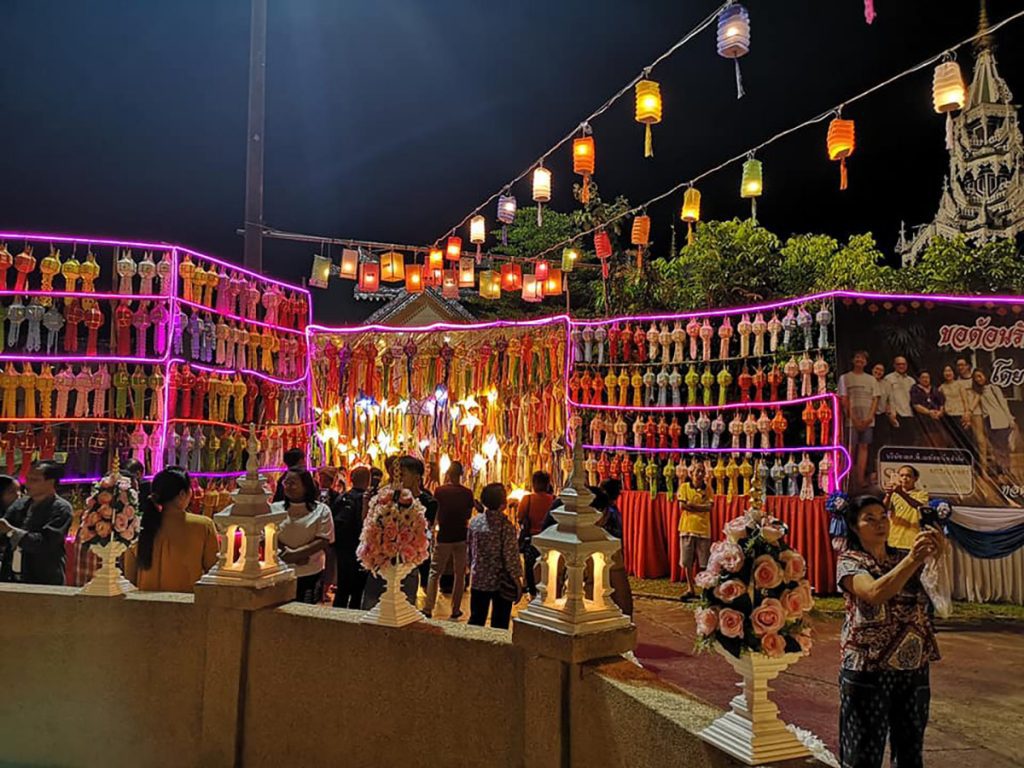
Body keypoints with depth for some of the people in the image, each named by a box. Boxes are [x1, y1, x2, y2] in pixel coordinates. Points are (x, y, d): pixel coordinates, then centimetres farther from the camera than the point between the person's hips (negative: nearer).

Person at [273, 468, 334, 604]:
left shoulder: (321, 510, 0)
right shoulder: (275, 508, 7)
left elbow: (324, 541, -7)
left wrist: (295, 554, -17)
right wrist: (286, 552, -16)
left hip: (310, 575, -1)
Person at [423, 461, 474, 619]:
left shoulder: (440, 491, -9)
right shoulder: (467, 493, -3)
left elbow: (436, 513, 4)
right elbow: (468, 515, 7)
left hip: (444, 537, -2)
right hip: (461, 537, 2)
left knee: (434, 573, 7)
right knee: (459, 574, 11)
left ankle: (428, 609, 3)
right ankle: (455, 610, 14)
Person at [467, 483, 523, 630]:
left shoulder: (474, 522, -2)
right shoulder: (506, 526, -18)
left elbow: (469, 549, 6)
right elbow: (510, 556, -16)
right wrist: (517, 577, -5)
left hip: (478, 580, 5)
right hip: (500, 582, -4)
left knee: (476, 619, 15)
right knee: (499, 623, 7)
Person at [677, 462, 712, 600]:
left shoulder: (707, 489, 5)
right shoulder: (684, 487, 2)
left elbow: (709, 507, -6)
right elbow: (682, 506, -7)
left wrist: (691, 505, -13)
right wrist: (701, 507, -6)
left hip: (703, 528, 0)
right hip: (687, 527, 0)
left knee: (704, 562, 0)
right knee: (687, 561, 5)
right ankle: (690, 589, 16)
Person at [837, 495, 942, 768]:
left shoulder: (904, 558, 11)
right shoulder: (849, 562, -6)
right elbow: (875, 593, -25)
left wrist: (934, 545, -30)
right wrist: (913, 559, -35)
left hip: (913, 668, 5)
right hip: (869, 670, -5)